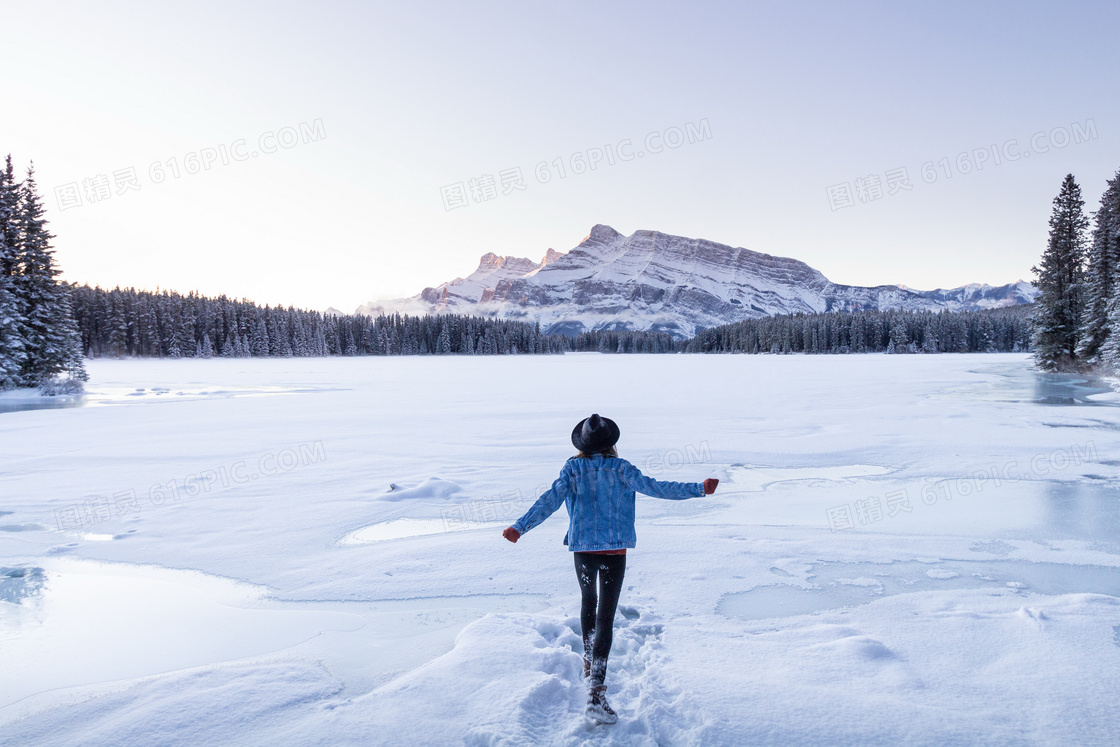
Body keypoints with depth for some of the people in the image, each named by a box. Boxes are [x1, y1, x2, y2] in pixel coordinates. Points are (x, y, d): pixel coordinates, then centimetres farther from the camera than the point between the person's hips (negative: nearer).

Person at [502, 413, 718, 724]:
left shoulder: (572, 468, -1)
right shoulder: (619, 468, -5)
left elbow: (550, 500, -8)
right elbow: (654, 487, -9)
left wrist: (520, 526, -6)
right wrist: (699, 489, -6)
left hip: (582, 547, 2)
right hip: (614, 549, -2)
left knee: (588, 601, 28)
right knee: (605, 617, -2)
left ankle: (589, 663, 41)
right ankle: (596, 691, -12)